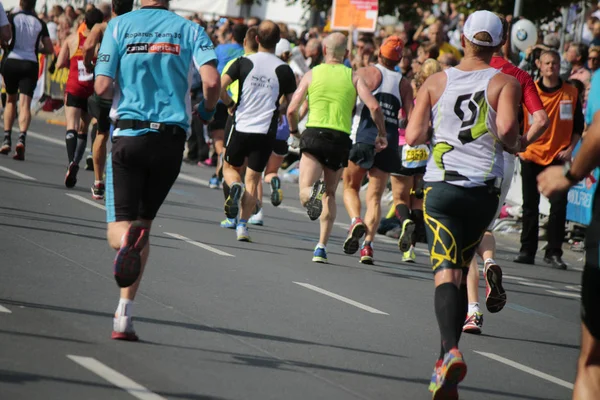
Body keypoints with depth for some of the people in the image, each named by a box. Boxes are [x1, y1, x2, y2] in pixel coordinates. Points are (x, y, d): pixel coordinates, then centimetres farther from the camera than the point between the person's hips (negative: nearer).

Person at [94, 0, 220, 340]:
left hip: (129, 135, -1)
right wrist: (208, 110, 11)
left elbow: (103, 87, -4)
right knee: (144, 223, 15)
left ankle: (126, 239, -38)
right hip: (171, 139, 1)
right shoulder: (189, 29, 3)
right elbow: (212, 81, -11)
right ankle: (124, 317, 8)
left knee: (119, 228, 2)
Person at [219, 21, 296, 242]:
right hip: (266, 132, 0)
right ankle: (242, 226, -3)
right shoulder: (284, 69, -2)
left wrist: (231, 105, 7)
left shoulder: (244, 62, -3)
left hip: (241, 126, 0)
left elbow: (220, 86, -10)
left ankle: (235, 187, -12)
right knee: (252, 179, 6)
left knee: (230, 167, 21)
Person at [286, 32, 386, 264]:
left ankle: (313, 192, -45)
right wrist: (382, 134, 9)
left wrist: (293, 131, 22)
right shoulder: (353, 77, 7)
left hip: (314, 134, -2)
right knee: (330, 195, 18)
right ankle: (322, 247, 13)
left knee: (305, 191, -7)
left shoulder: (312, 74, 7)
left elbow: (292, 110, 3)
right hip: (341, 139, 2)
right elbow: (374, 107, -6)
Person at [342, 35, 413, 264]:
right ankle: (368, 244, -8)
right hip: (389, 145, 3)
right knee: (374, 196, 7)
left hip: (362, 139, -2)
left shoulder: (366, 73, 0)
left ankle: (356, 221, -15)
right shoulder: (404, 84, 9)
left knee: (350, 187, 14)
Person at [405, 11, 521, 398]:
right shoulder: (505, 83, 0)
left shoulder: (437, 81, 5)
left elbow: (413, 136, 1)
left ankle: (451, 350, -35)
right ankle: (446, 361, 20)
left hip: (441, 186, -1)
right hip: (484, 190, 1)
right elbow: (506, 127, -18)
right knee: (461, 271, 17)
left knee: (446, 271, -11)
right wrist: (516, 144, 4)